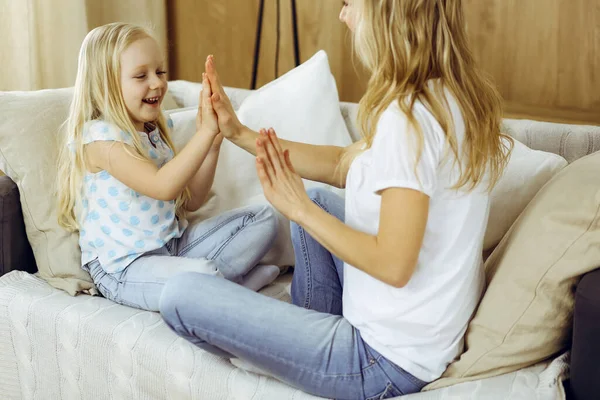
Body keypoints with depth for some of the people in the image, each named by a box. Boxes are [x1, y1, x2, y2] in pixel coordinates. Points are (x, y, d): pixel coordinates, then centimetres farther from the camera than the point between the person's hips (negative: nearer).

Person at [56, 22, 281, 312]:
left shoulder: (156, 132, 11)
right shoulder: (100, 137, -16)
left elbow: (191, 201, 11)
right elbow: (162, 186, -30)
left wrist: (212, 146, -2)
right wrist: (206, 131, -31)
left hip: (173, 242, 9)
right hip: (121, 266, -9)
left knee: (263, 218, 4)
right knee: (203, 275, -36)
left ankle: (217, 285, -13)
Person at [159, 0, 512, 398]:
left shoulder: (409, 117, -28)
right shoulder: (451, 97, 2)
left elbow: (393, 264, -28)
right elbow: (344, 164, 9)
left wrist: (300, 209, -16)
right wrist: (240, 133, 6)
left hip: (389, 361, -10)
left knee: (182, 296, -5)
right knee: (317, 202, 27)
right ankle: (309, 335, 27)